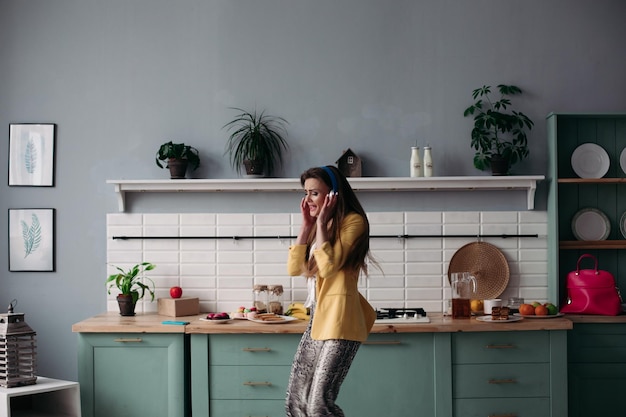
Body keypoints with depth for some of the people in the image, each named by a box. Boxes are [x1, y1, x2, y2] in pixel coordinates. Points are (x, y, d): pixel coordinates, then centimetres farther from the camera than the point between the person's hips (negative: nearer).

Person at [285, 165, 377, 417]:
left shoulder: (353, 221, -7)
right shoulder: (317, 228, 18)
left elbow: (328, 266, -19)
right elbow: (293, 268, 6)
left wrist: (321, 222, -11)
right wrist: (307, 225, 3)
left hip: (340, 318, -9)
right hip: (318, 317, 9)